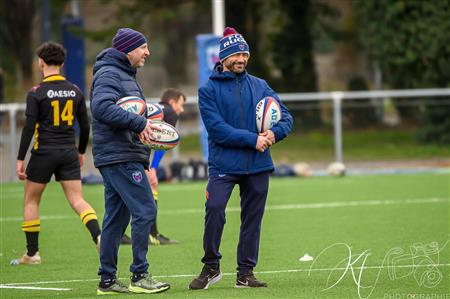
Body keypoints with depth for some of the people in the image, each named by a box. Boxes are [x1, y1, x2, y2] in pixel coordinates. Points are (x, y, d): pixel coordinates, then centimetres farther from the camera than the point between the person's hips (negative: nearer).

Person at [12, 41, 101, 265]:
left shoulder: (36, 93, -8)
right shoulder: (75, 91, 6)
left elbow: (29, 127, -12)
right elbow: (85, 125, 11)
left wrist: (20, 159, -7)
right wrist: (81, 152, 25)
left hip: (44, 152, -4)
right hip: (69, 152, 4)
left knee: (31, 201, 11)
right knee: (77, 201, 2)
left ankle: (32, 253, 12)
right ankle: (99, 237, -22)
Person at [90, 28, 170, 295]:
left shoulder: (126, 75, 22)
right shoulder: (109, 74, -11)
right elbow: (101, 107, -26)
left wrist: (145, 126, 6)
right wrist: (138, 123, -27)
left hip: (122, 159, 11)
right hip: (120, 158, -11)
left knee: (116, 218, 10)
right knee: (145, 211, -11)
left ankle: (108, 280, 12)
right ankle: (140, 275, -8)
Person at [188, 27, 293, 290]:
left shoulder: (259, 86, 11)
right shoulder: (209, 90, 0)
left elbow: (286, 117, 9)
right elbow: (217, 128, -11)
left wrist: (274, 133, -13)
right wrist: (252, 139, -17)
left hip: (258, 166, 4)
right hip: (223, 165, -4)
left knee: (252, 218, 6)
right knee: (214, 210, -18)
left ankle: (246, 273, 14)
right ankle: (211, 267, -3)